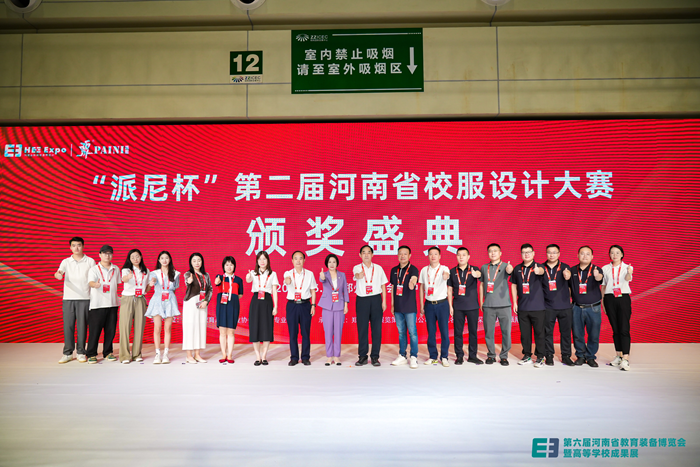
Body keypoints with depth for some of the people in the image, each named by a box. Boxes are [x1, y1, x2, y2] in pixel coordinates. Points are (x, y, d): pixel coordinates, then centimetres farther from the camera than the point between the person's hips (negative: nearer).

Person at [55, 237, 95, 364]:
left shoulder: (90, 261, 7)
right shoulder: (66, 262, 8)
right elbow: (59, 273, -10)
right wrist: (57, 275, -35)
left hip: (84, 298, -1)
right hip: (68, 298, 1)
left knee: (82, 326, 1)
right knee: (68, 326, 2)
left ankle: (81, 352, 11)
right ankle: (68, 353, 12)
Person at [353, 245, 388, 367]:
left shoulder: (378, 268, 7)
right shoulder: (357, 268, 2)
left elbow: (383, 285, 11)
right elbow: (357, 275, -23)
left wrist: (384, 302, 4)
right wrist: (359, 275, -47)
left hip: (376, 299, 1)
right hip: (362, 300, -1)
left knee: (377, 329, 1)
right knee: (362, 329, 2)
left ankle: (375, 356, 10)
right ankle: (362, 356, 12)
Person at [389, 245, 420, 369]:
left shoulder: (413, 269, -6)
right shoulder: (394, 270, 10)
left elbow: (414, 280, -27)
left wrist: (412, 283, -51)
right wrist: (392, 305, 15)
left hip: (410, 307, -5)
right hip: (398, 307, 5)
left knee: (412, 332, -2)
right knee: (401, 332, 12)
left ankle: (414, 357, 7)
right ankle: (402, 356, 21)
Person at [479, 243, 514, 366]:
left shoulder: (505, 266, 2)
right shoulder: (484, 268, 12)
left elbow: (509, 270, -22)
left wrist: (510, 268, -46)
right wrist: (481, 301, 13)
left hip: (504, 305, -2)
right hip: (488, 305, 2)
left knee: (506, 331, 0)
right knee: (488, 331, 5)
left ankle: (504, 356, 14)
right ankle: (491, 355, 19)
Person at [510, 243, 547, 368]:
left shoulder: (538, 266, -3)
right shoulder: (517, 268, 8)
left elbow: (541, 270, -29)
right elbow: (513, 285, 14)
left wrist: (538, 271, -53)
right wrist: (515, 302, 8)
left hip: (537, 307, -3)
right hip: (522, 307, 3)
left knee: (539, 332, 1)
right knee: (524, 333, 9)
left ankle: (540, 357, 14)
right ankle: (527, 356, 21)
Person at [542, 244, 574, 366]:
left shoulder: (564, 267, 3)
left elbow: (568, 275, -21)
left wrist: (567, 275, -45)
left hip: (564, 306, 0)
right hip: (548, 306, 0)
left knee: (565, 331, 5)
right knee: (548, 332, 3)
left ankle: (566, 356, 17)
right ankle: (549, 355, 15)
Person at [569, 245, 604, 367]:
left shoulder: (596, 270, -2)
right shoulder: (573, 270, 6)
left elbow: (600, 278, -26)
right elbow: (568, 287, 16)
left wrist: (597, 276, -49)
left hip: (593, 308, -2)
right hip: (577, 308, 2)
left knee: (594, 335, 3)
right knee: (577, 334, 5)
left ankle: (590, 357, 21)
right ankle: (580, 356, 22)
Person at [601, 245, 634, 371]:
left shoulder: (627, 267, 3)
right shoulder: (605, 269, 10)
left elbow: (628, 279, -19)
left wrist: (629, 273, -43)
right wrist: (602, 301, 7)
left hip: (623, 298, -2)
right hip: (610, 299, 2)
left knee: (624, 329, -9)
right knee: (615, 329, 6)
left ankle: (625, 358, -10)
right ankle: (618, 356, 16)